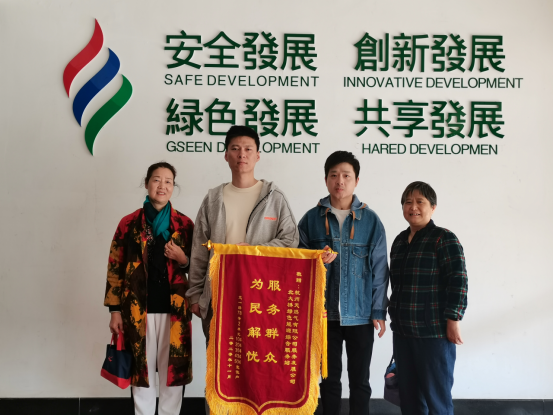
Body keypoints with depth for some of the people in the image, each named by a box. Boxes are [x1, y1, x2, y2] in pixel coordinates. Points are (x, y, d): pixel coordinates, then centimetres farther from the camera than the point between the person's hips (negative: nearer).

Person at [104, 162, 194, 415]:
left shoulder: (185, 224, 5)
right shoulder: (129, 223, 3)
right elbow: (115, 269, 4)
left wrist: (183, 260, -11)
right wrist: (115, 310, 0)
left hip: (174, 309, 1)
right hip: (138, 309, 0)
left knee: (173, 369, 4)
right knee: (141, 369, 6)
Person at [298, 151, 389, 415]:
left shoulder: (370, 220, 0)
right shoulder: (311, 219, 2)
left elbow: (379, 269, 1)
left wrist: (379, 311, -3)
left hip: (360, 315, -1)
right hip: (325, 313, 1)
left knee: (359, 380, 9)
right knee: (330, 378, 12)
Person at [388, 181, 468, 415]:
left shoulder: (444, 239, -8)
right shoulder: (399, 241, 12)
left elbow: (458, 282, -13)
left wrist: (453, 321, -18)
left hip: (434, 332, -6)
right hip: (403, 332, 7)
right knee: (408, 396, 13)